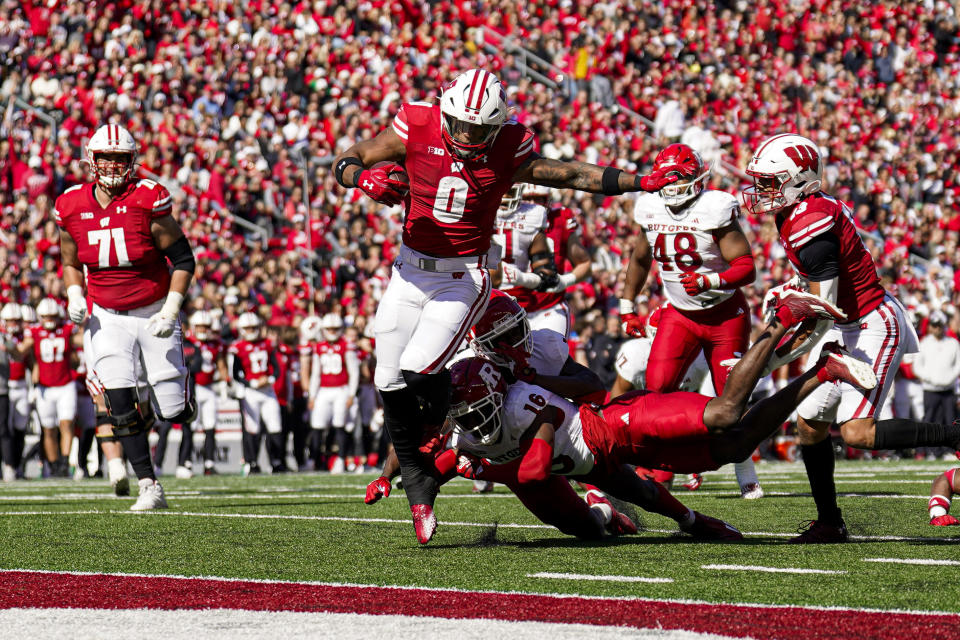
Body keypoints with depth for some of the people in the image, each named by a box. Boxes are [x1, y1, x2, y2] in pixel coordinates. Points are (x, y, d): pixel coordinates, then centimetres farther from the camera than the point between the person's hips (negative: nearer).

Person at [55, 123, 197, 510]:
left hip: (154, 314, -2)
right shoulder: (72, 207, -3)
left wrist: (171, 310, -18)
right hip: (109, 318, 2)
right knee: (121, 406, -11)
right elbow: (70, 263, 14)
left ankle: (175, 393, 36)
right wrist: (75, 296, -4)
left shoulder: (147, 200, -15)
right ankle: (149, 488, 0)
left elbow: (183, 259, -9)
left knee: (174, 412, -2)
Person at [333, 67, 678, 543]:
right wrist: (365, 178, -28)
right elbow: (344, 163, -5)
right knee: (391, 383, 4)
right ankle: (416, 484, 23)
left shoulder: (508, 151, -12)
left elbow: (566, 174, 2)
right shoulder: (415, 132, -12)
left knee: (419, 371, -20)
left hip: (463, 278, -3)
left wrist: (640, 183, -1)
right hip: (410, 270, 3)